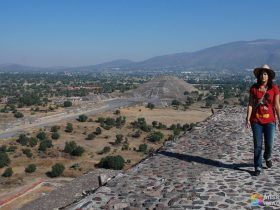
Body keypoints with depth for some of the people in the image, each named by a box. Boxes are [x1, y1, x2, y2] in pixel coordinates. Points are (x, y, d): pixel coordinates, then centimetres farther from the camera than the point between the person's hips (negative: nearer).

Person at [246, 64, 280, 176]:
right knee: (257, 145, 2)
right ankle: (258, 167, 16)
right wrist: (248, 119, -6)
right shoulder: (254, 88, 0)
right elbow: (250, 104, 1)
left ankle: (267, 157, 36)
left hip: (270, 120, 0)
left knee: (269, 144, 2)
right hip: (256, 121, 0)